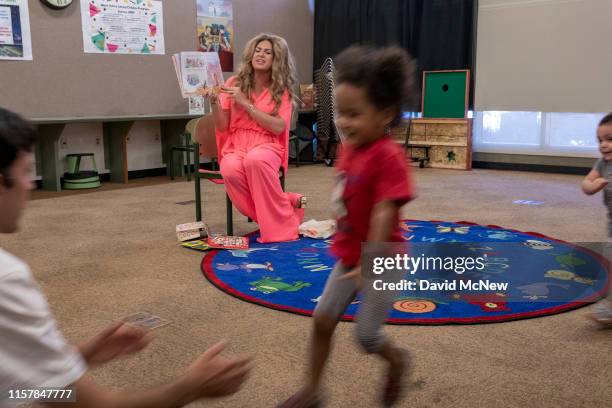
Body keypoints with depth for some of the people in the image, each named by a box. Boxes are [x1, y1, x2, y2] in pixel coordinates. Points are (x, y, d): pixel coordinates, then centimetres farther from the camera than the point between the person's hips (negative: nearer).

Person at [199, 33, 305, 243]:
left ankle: (281, 223, -21)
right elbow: (222, 127, 5)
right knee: (231, 170, -35)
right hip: (236, 147, 1)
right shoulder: (234, 83, 7)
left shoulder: (282, 90, 6)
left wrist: (245, 103, -14)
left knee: (255, 160, -39)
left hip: (267, 147, -1)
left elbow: (278, 127, -10)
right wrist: (214, 102, -14)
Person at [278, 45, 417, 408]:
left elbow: (384, 214, -29)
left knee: (367, 336, 2)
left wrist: (369, 263, -30)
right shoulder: (350, 148, 1)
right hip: (348, 257, 8)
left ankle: (398, 360, 35)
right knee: (322, 320, 9)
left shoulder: (388, 157, -25)